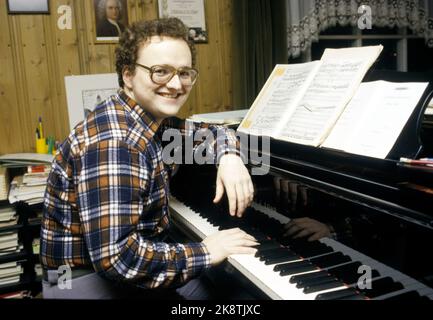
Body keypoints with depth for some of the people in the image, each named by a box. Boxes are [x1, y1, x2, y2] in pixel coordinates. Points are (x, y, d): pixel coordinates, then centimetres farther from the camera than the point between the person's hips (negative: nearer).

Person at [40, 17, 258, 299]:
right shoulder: (113, 140, -28)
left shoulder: (152, 122, -1)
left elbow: (209, 132, 15)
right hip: (90, 279, -8)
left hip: (133, 263, 8)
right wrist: (203, 253, -23)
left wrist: (229, 156, -7)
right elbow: (116, 256, -33)